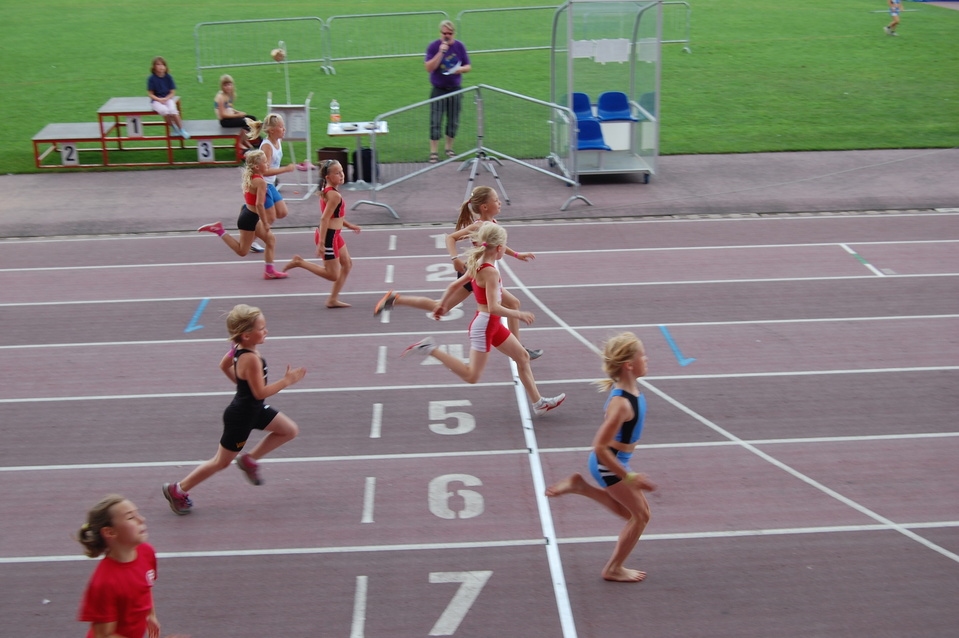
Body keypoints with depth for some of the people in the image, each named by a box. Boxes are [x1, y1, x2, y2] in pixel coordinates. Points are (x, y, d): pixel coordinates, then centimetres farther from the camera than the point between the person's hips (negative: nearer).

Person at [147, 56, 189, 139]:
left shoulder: (168, 77, 0)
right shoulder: (151, 79, -4)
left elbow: (172, 92, 2)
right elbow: (151, 94, -3)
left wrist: (165, 99, -15)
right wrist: (159, 100, -18)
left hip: (168, 98, 1)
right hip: (156, 100, -1)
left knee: (172, 110, -31)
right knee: (164, 110, -34)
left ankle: (181, 130, -15)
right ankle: (174, 128, -12)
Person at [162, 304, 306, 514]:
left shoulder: (239, 348, -5)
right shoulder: (251, 359, -33)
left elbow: (224, 365, 12)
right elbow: (260, 392, -29)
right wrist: (286, 381, -22)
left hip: (254, 409, 9)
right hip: (240, 417, -9)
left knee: (290, 430, 12)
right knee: (221, 462, 8)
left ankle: (249, 459, 22)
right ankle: (178, 490, 22)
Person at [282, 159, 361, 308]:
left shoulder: (326, 190, 8)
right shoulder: (334, 195, -22)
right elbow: (324, 219, -26)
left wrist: (349, 225, 25)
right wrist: (321, 243, -27)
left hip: (334, 234, 10)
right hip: (328, 235, -10)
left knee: (347, 264, 19)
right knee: (333, 275, -1)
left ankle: (333, 299, 24)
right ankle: (299, 262, 5)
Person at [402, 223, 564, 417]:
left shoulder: (478, 266, 3)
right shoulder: (490, 271, -24)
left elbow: (454, 285, 13)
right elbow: (493, 308, -29)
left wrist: (443, 303, 28)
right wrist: (518, 314, -17)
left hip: (492, 324, 10)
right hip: (484, 324, -10)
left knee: (522, 357, 15)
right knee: (472, 376, -1)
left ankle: (538, 403, 22)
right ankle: (431, 349, 0)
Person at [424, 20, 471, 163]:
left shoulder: (460, 46, 2)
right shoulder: (433, 46, -6)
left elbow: (468, 66, 7)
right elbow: (429, 68, -14)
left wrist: (461, 69, -16)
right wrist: (440, 52, -21)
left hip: (455, 89, 3)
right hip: (439, 90, -3)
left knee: (453, 122, 8)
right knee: (436, 122, -5)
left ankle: (449, 148, 24)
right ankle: (433, 152, 1)